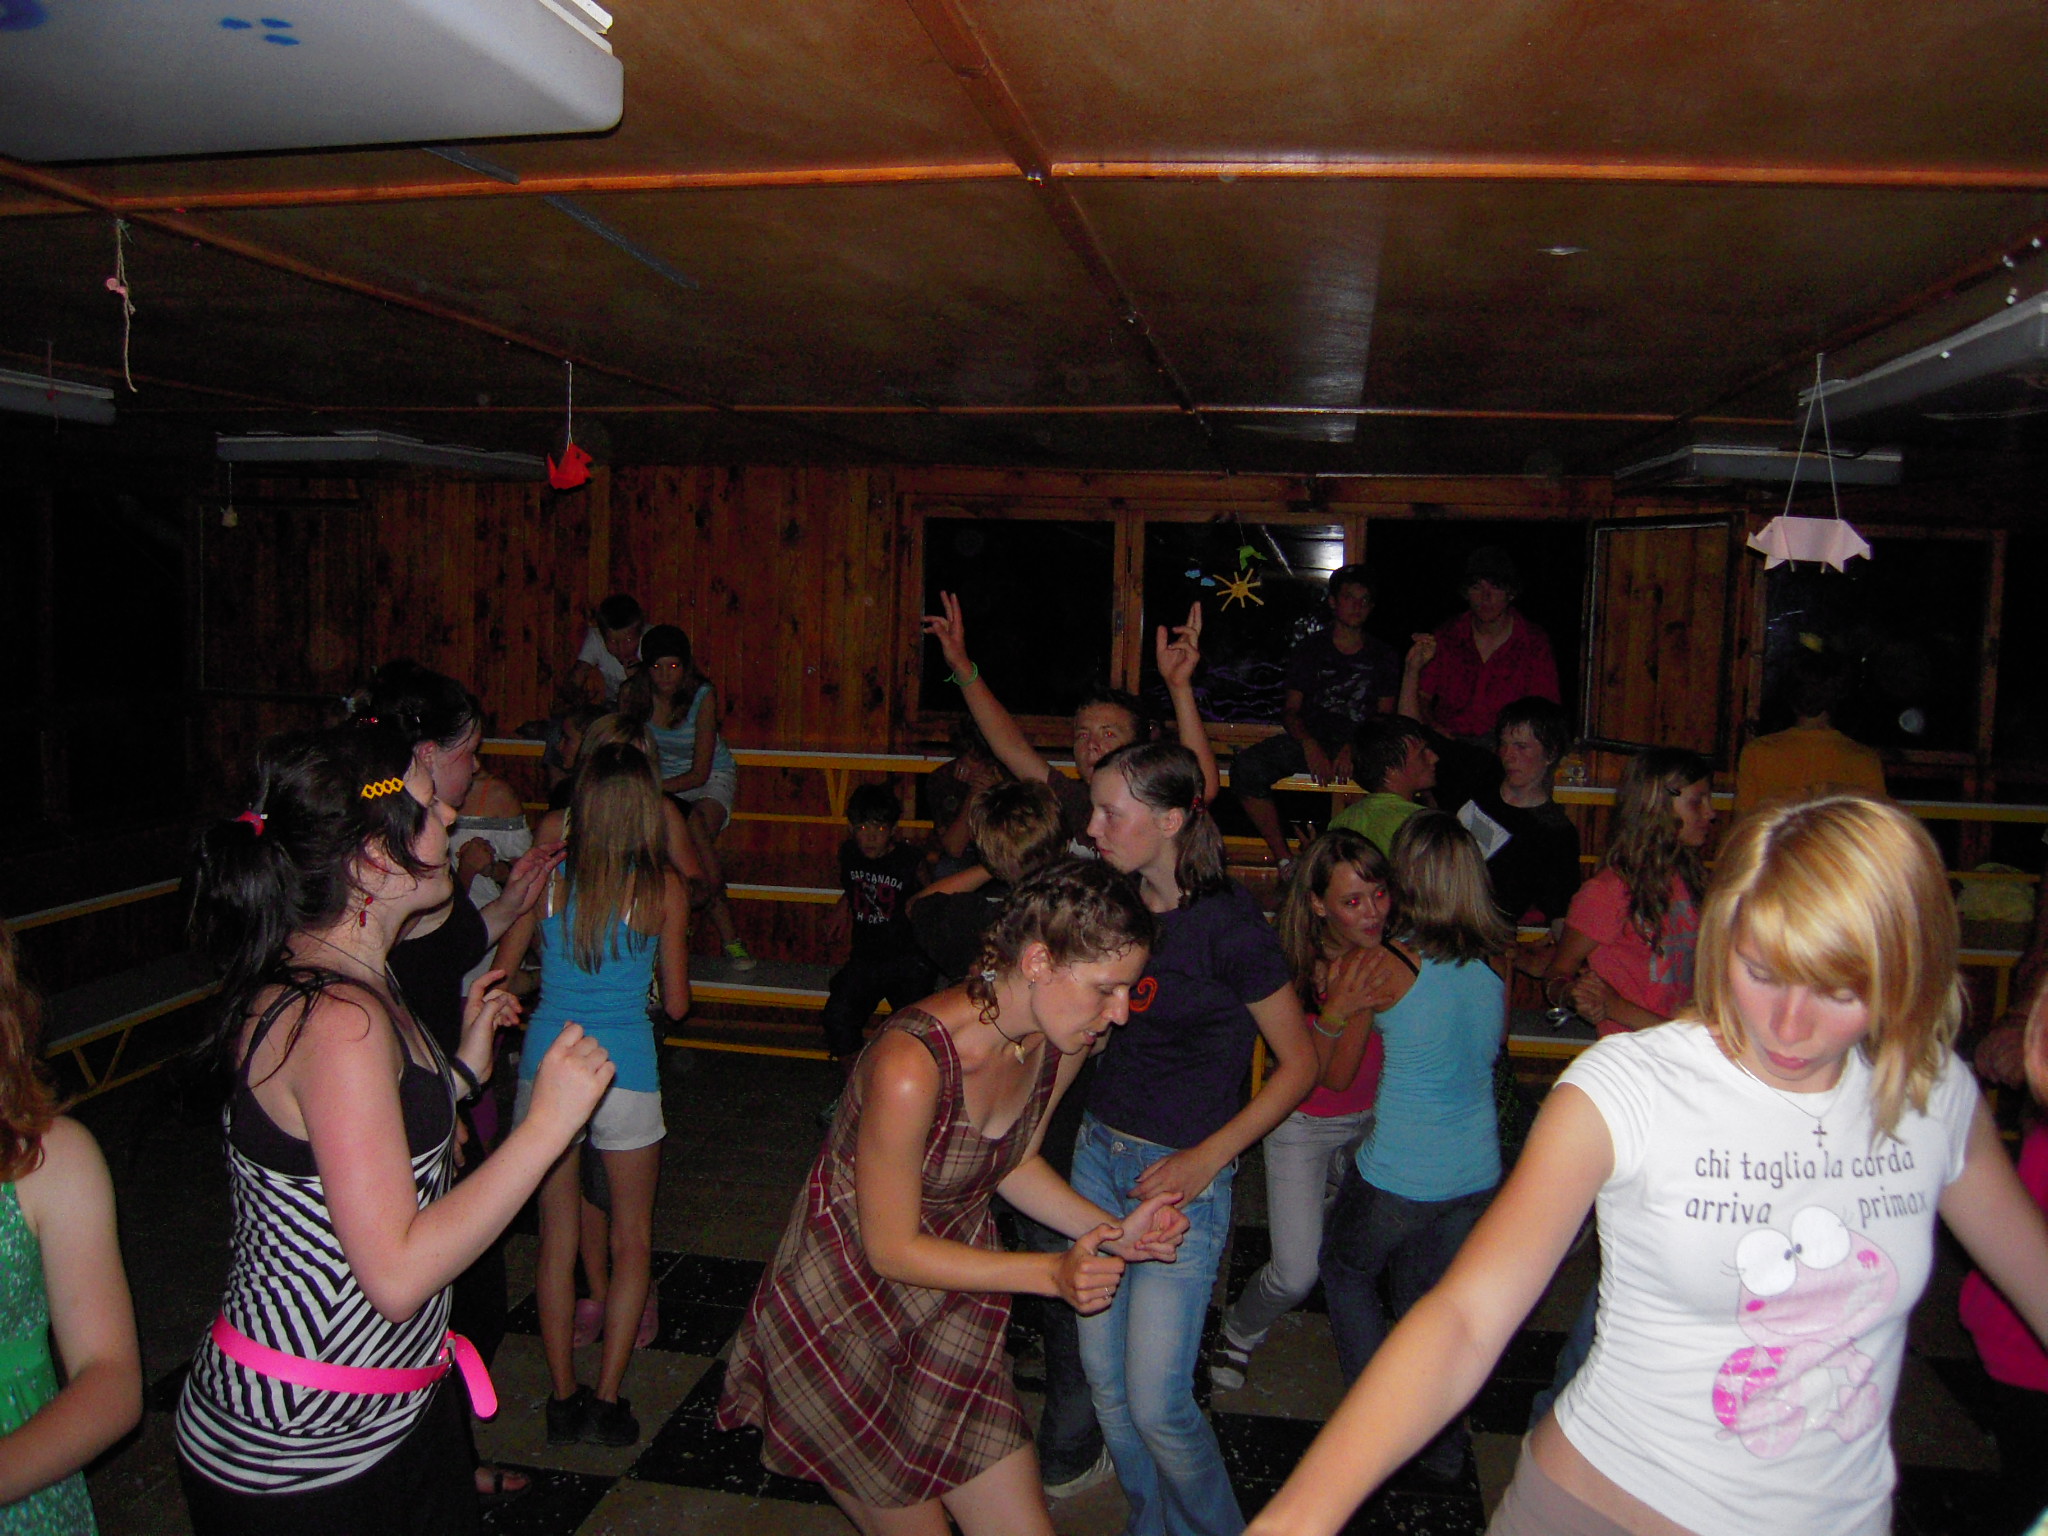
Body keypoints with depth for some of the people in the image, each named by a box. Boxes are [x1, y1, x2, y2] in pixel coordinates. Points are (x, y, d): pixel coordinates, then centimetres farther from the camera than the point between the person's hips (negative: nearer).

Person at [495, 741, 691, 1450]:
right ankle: (605, 1401, 15)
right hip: (625, 1075, -2)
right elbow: (677, 1003, -2)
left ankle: (563, 1398, 23)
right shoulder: (663, 887, -9)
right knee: (632, 1238, 15)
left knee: (558, 1235, 15)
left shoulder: (546, 874, -5)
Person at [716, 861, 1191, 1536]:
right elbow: (891, 1250, -22)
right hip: (844, 1311, -6)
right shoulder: (912, 1064, -33)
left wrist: (1112, 1232, -8)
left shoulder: (1063, 1040, -10)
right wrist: (1052, 1272, -24)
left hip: (954, 1297, 6)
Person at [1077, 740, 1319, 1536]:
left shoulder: (1227, 923, -18)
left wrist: (1207, 1158, -16)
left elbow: (1299, 1063, -11)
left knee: (1156, 1403, -4)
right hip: (1099, 1150, 6)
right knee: (1104, 1378, 14)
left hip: (1181, 1173, -6)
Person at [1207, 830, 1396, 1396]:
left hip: (1372, 1119, 3)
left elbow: (1345, 1072, -18)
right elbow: (1329, 1078, -24)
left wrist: (1367, 991, -30)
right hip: (1304, 1125, -3)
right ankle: (1239, 1333, 25)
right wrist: (1333, 1014, -39)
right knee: (1295, 1275, -5)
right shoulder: (1294, 966, -23)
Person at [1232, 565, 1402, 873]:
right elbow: (1290, 710, 9)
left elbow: (1386, 716, 8)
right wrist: (1309, 745, -13)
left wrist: (1354, 748, -13)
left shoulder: (1384, 657, 16)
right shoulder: (1310, 650, 16)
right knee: (1247, 768, -29)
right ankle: (1284, 860, -25)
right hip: (1310, 741, 1)